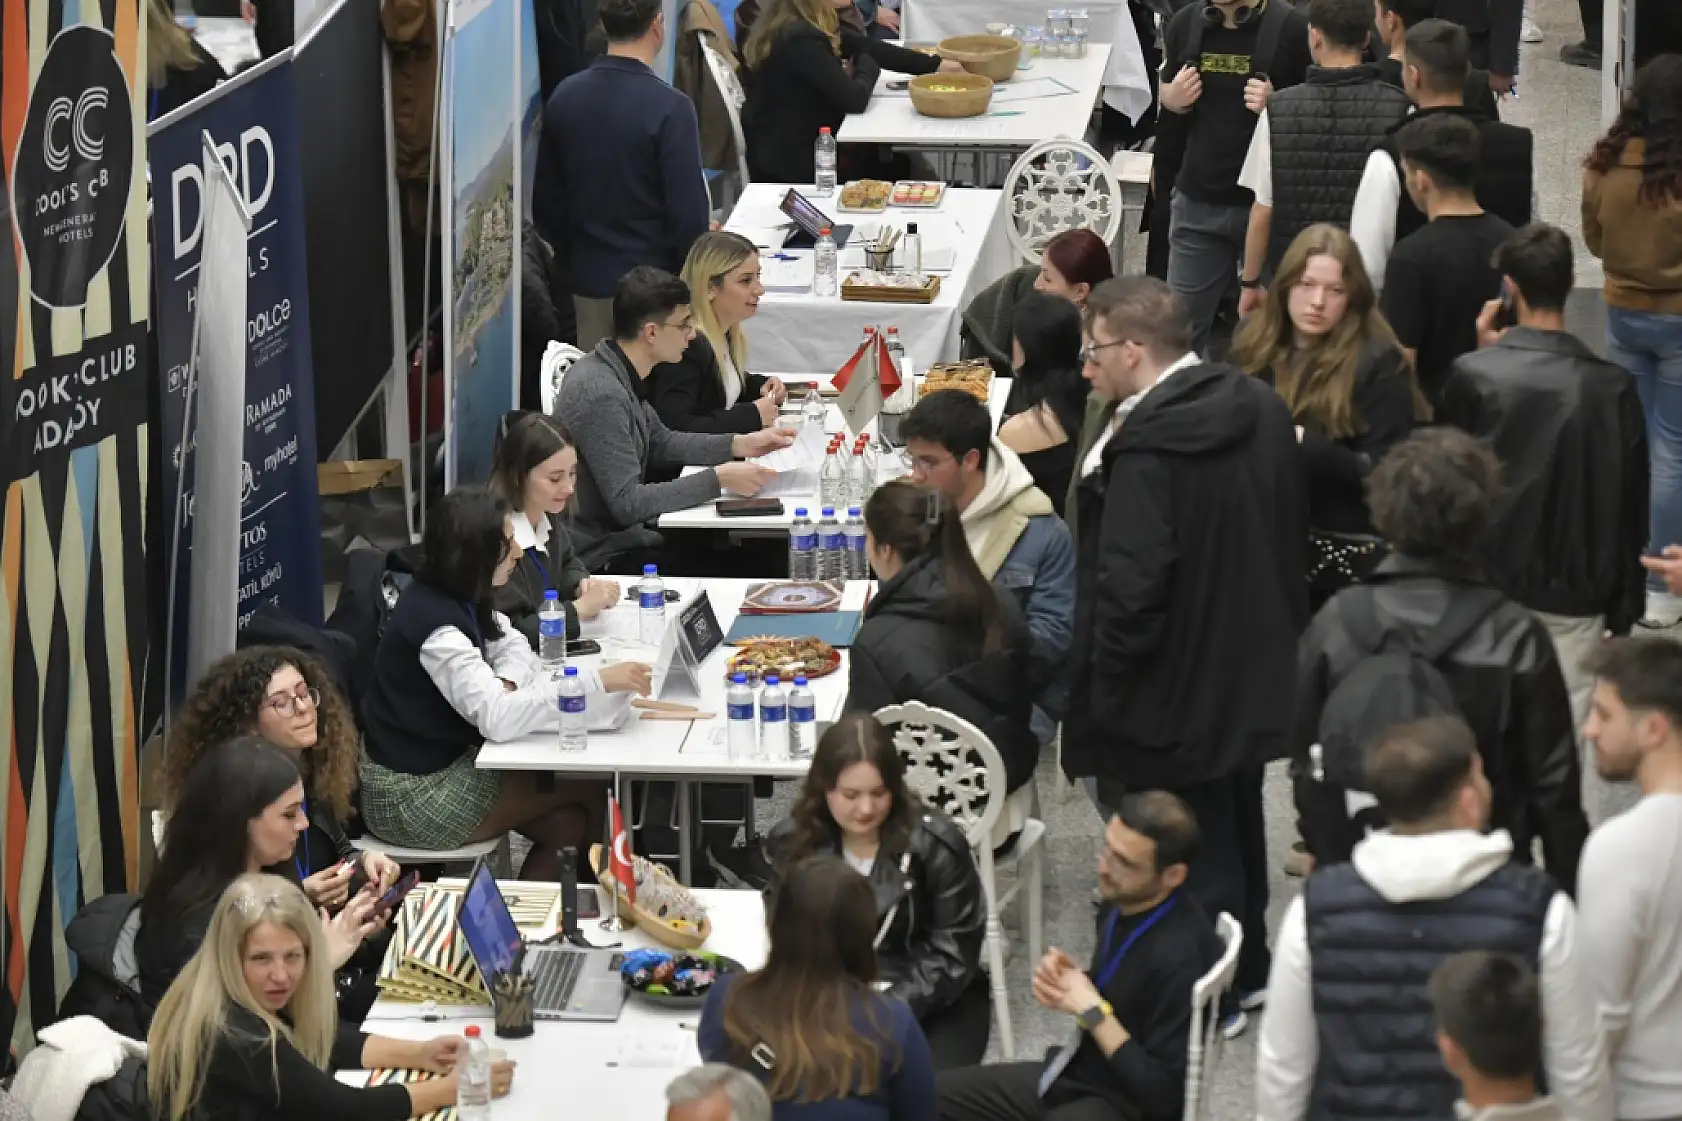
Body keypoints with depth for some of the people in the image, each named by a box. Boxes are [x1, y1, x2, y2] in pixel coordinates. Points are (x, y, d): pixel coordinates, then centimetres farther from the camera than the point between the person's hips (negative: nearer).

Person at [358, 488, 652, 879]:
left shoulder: (455, 597, 2)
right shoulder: (435, 624, -27)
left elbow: (511, 642, 14)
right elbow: (496, 717, -35)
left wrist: (507, 681, -11)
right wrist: (598, 682, -37)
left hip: (445, 762, 9)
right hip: (412, 794, -9)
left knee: (568, 823, 1)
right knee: (586, 794, 0)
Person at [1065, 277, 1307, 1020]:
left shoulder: (1147, 451, -27)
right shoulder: (1260, 410, 0)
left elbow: (1130, 586, -28)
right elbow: (1292, 532, 11)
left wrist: (1103, 683, -15)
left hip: (1178, 688, -9)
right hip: (1252, 676, 9)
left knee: (1191, 846, 6)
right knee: (1236, 825, 24)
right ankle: (1248, 969, 39)